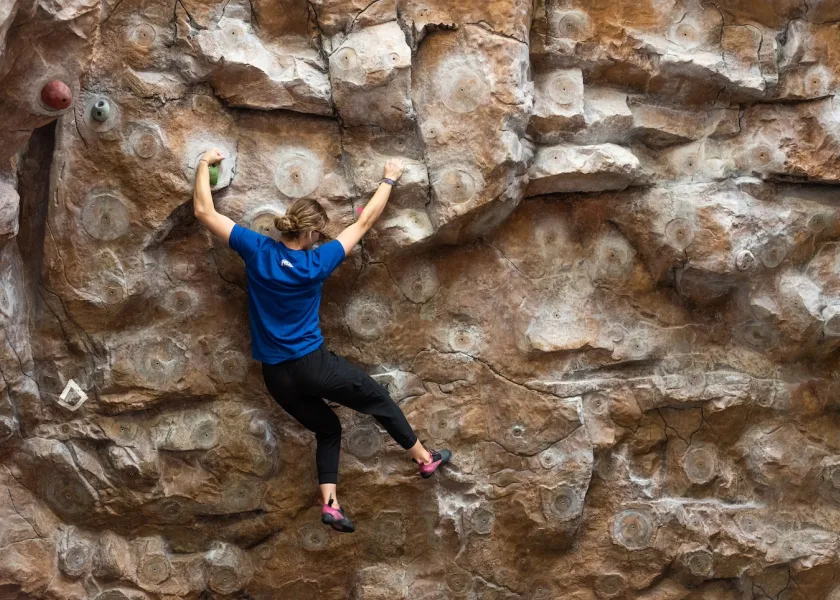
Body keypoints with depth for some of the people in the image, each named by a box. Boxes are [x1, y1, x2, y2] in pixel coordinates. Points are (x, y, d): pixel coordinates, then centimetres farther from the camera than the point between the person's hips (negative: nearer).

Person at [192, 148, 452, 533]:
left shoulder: (257, 251, -8)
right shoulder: (317, 263, -13)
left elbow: (204, 212, -3)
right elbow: (364, 222, -2)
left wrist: (204, 163, 8)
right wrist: (390, 178, 9)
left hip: (276, 376, 4)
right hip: (313, 365, -4)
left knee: (326, 428, 24)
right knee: (378, 399, 19)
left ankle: (330, 503, 13)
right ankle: (424, 459, 32)